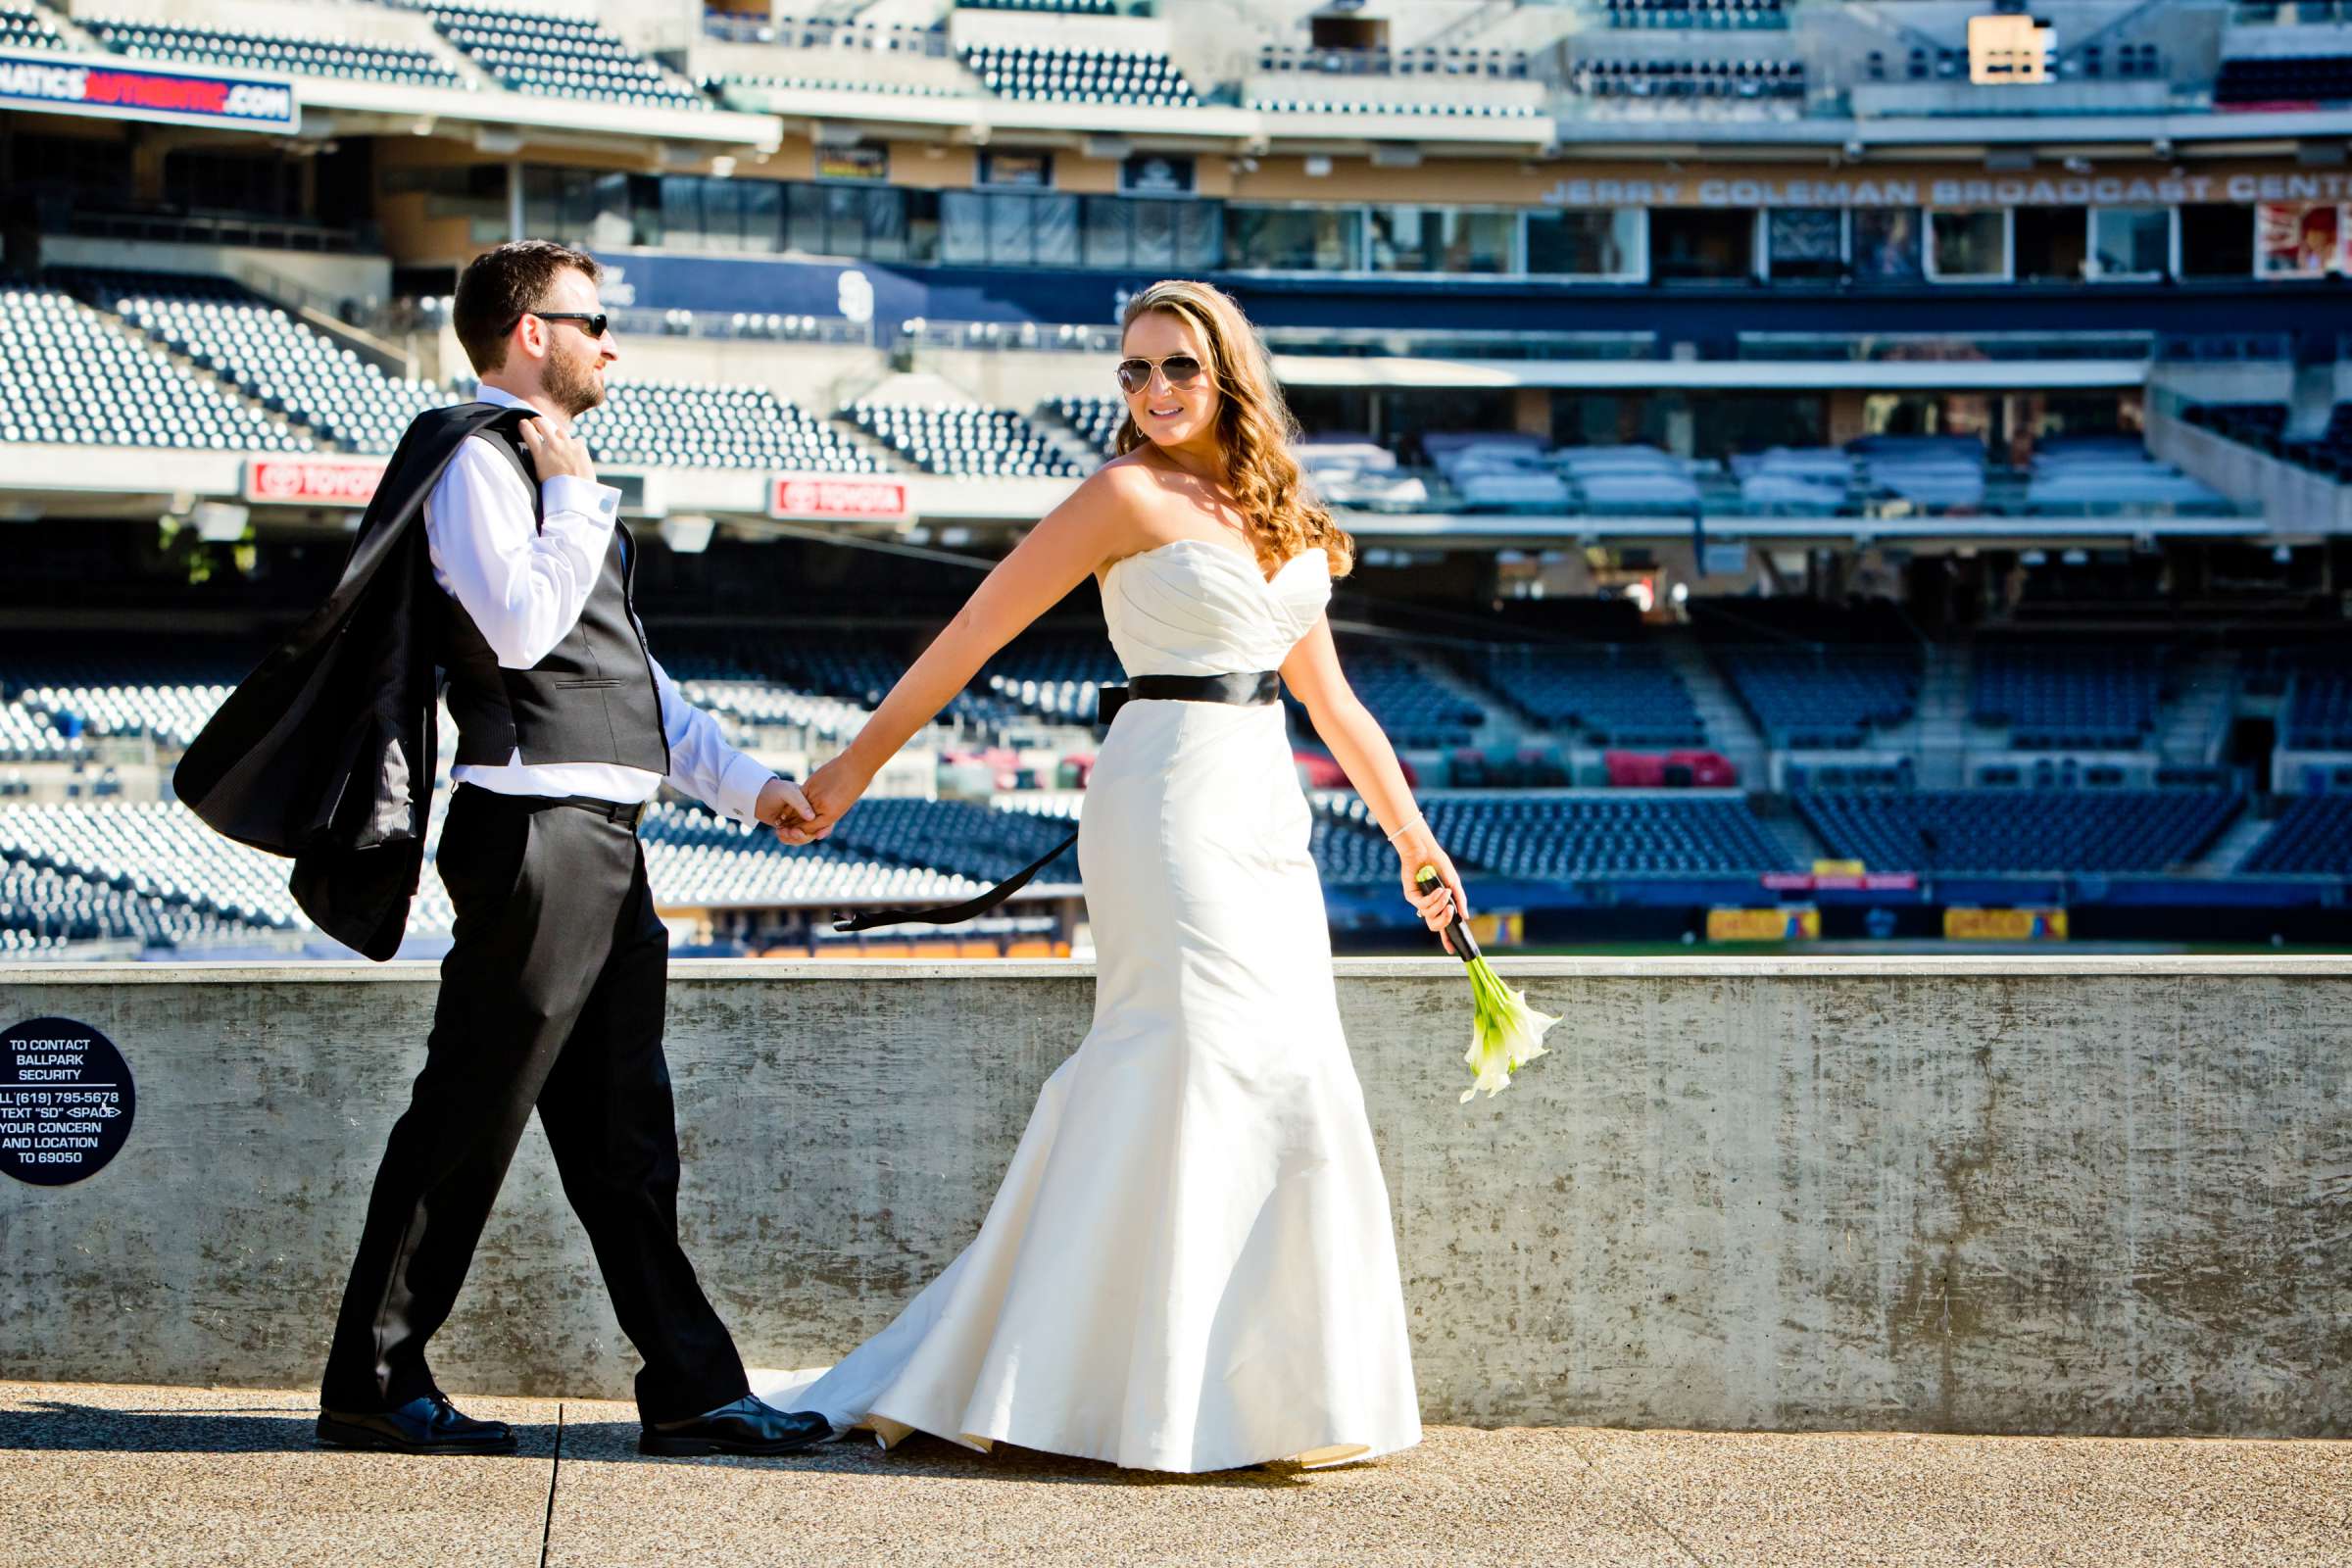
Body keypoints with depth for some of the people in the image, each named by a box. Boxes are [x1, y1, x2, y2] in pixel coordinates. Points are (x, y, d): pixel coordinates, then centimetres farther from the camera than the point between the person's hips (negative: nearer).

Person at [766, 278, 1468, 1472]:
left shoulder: (1276, 511, 16)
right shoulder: (1129, 496, -4)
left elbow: (1326, 693, 22)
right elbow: (976, 632, -4)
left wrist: (1409, 832, 23)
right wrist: (855, 766, -5)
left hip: (1264, 811, 7)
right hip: (1167, 801, -7)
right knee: (1206, 1063, -11)